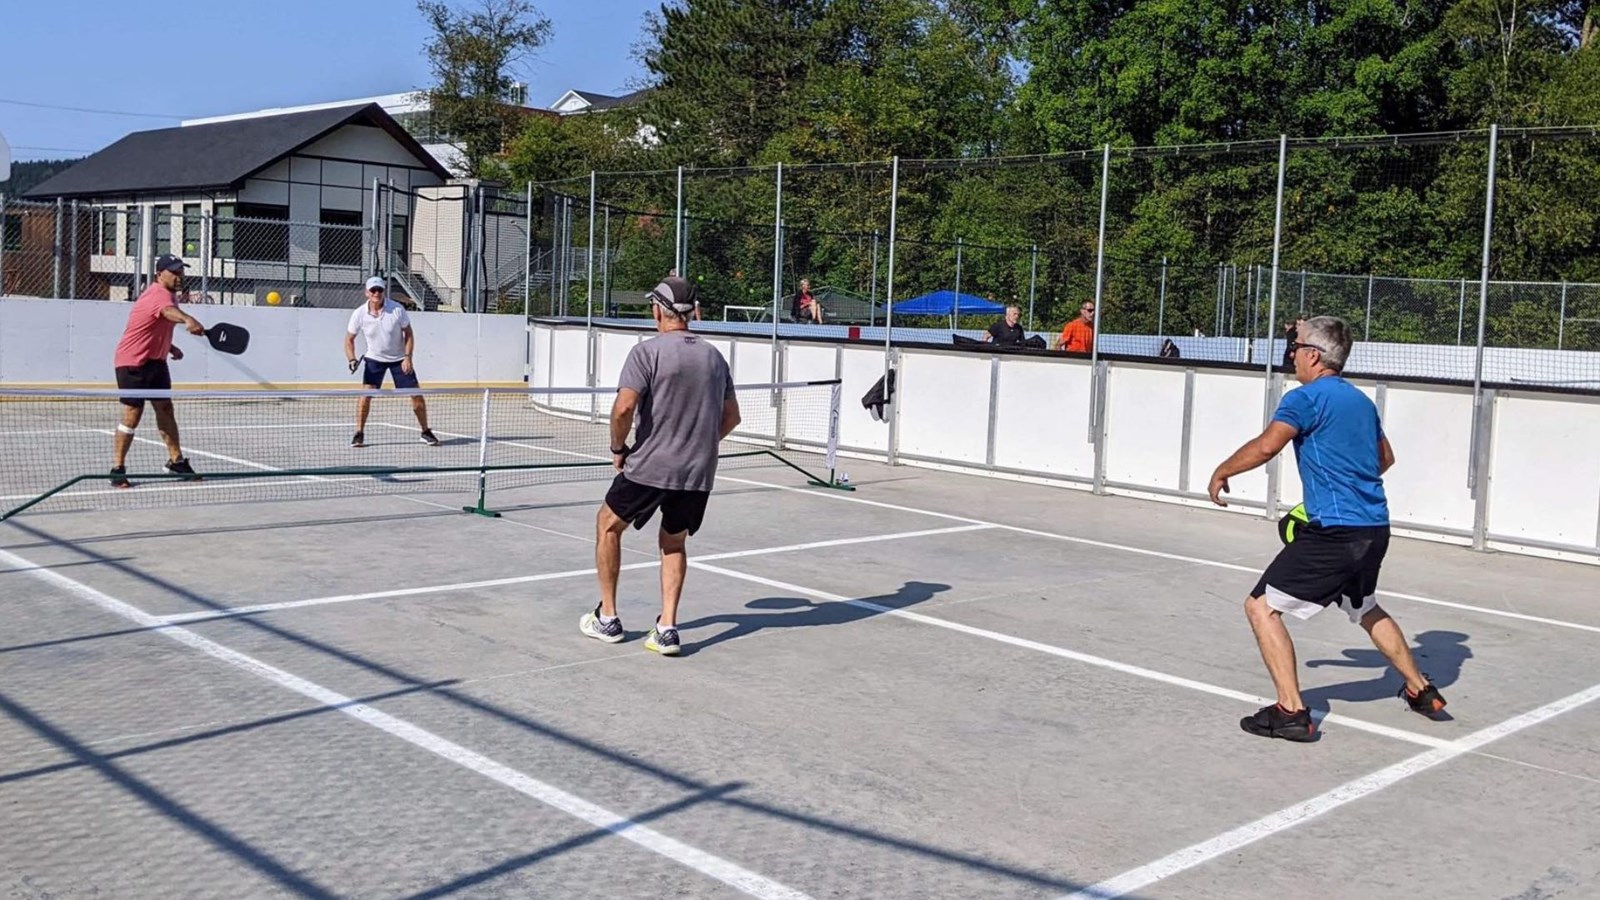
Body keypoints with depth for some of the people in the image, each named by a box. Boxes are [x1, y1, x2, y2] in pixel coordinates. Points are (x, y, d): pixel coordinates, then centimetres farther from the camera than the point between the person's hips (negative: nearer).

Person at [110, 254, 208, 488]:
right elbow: (169, 311, -50)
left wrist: (170, 347, 11)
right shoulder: (160, 294, -23)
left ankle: (176, 461, 19)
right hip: (132, 363, -10)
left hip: (155, 361, 10)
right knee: (132, 414, -7)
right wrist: (188, 320, -70)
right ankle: (117, 469, 0)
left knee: (165, 408, 11)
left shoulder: (168, 294, 10)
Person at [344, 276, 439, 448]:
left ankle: (426, 432, 12)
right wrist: (352, 360, -16)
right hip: (374, 358, 0)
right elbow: (349, 339, -1)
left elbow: (408, 334, -7)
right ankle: (359, 434, -6)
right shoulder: (359, 314, -14)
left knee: (416, 394, -3)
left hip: (399, 359, 0)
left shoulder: (397, 309, -17)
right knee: (366, 393, -16)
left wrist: (408, 357, -16)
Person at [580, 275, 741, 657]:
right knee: (674, 542, 22)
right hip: (700, 473, 5)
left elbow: (624, 407, -18)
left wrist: (618, 447, -2)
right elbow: (731, 417, 14)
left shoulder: (647, 351, -9)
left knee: (608, 525, 19)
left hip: (649, 467, -5)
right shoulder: (714, 357, 9)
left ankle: (607, 618, 24)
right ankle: (667, 629, 11)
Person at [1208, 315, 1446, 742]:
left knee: (1261, 607, -4)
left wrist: (1221, 473, -9)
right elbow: (1385, 457, 29)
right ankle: (1420, 690, 43)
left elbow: (1266, 446, -23)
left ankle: (1291, 711, -10)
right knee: (1365, 609, 32)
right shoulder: (1360, 400, 16)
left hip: (1334, 531, -9)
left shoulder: (1306, 398, -10)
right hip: (1375, 527, 9)